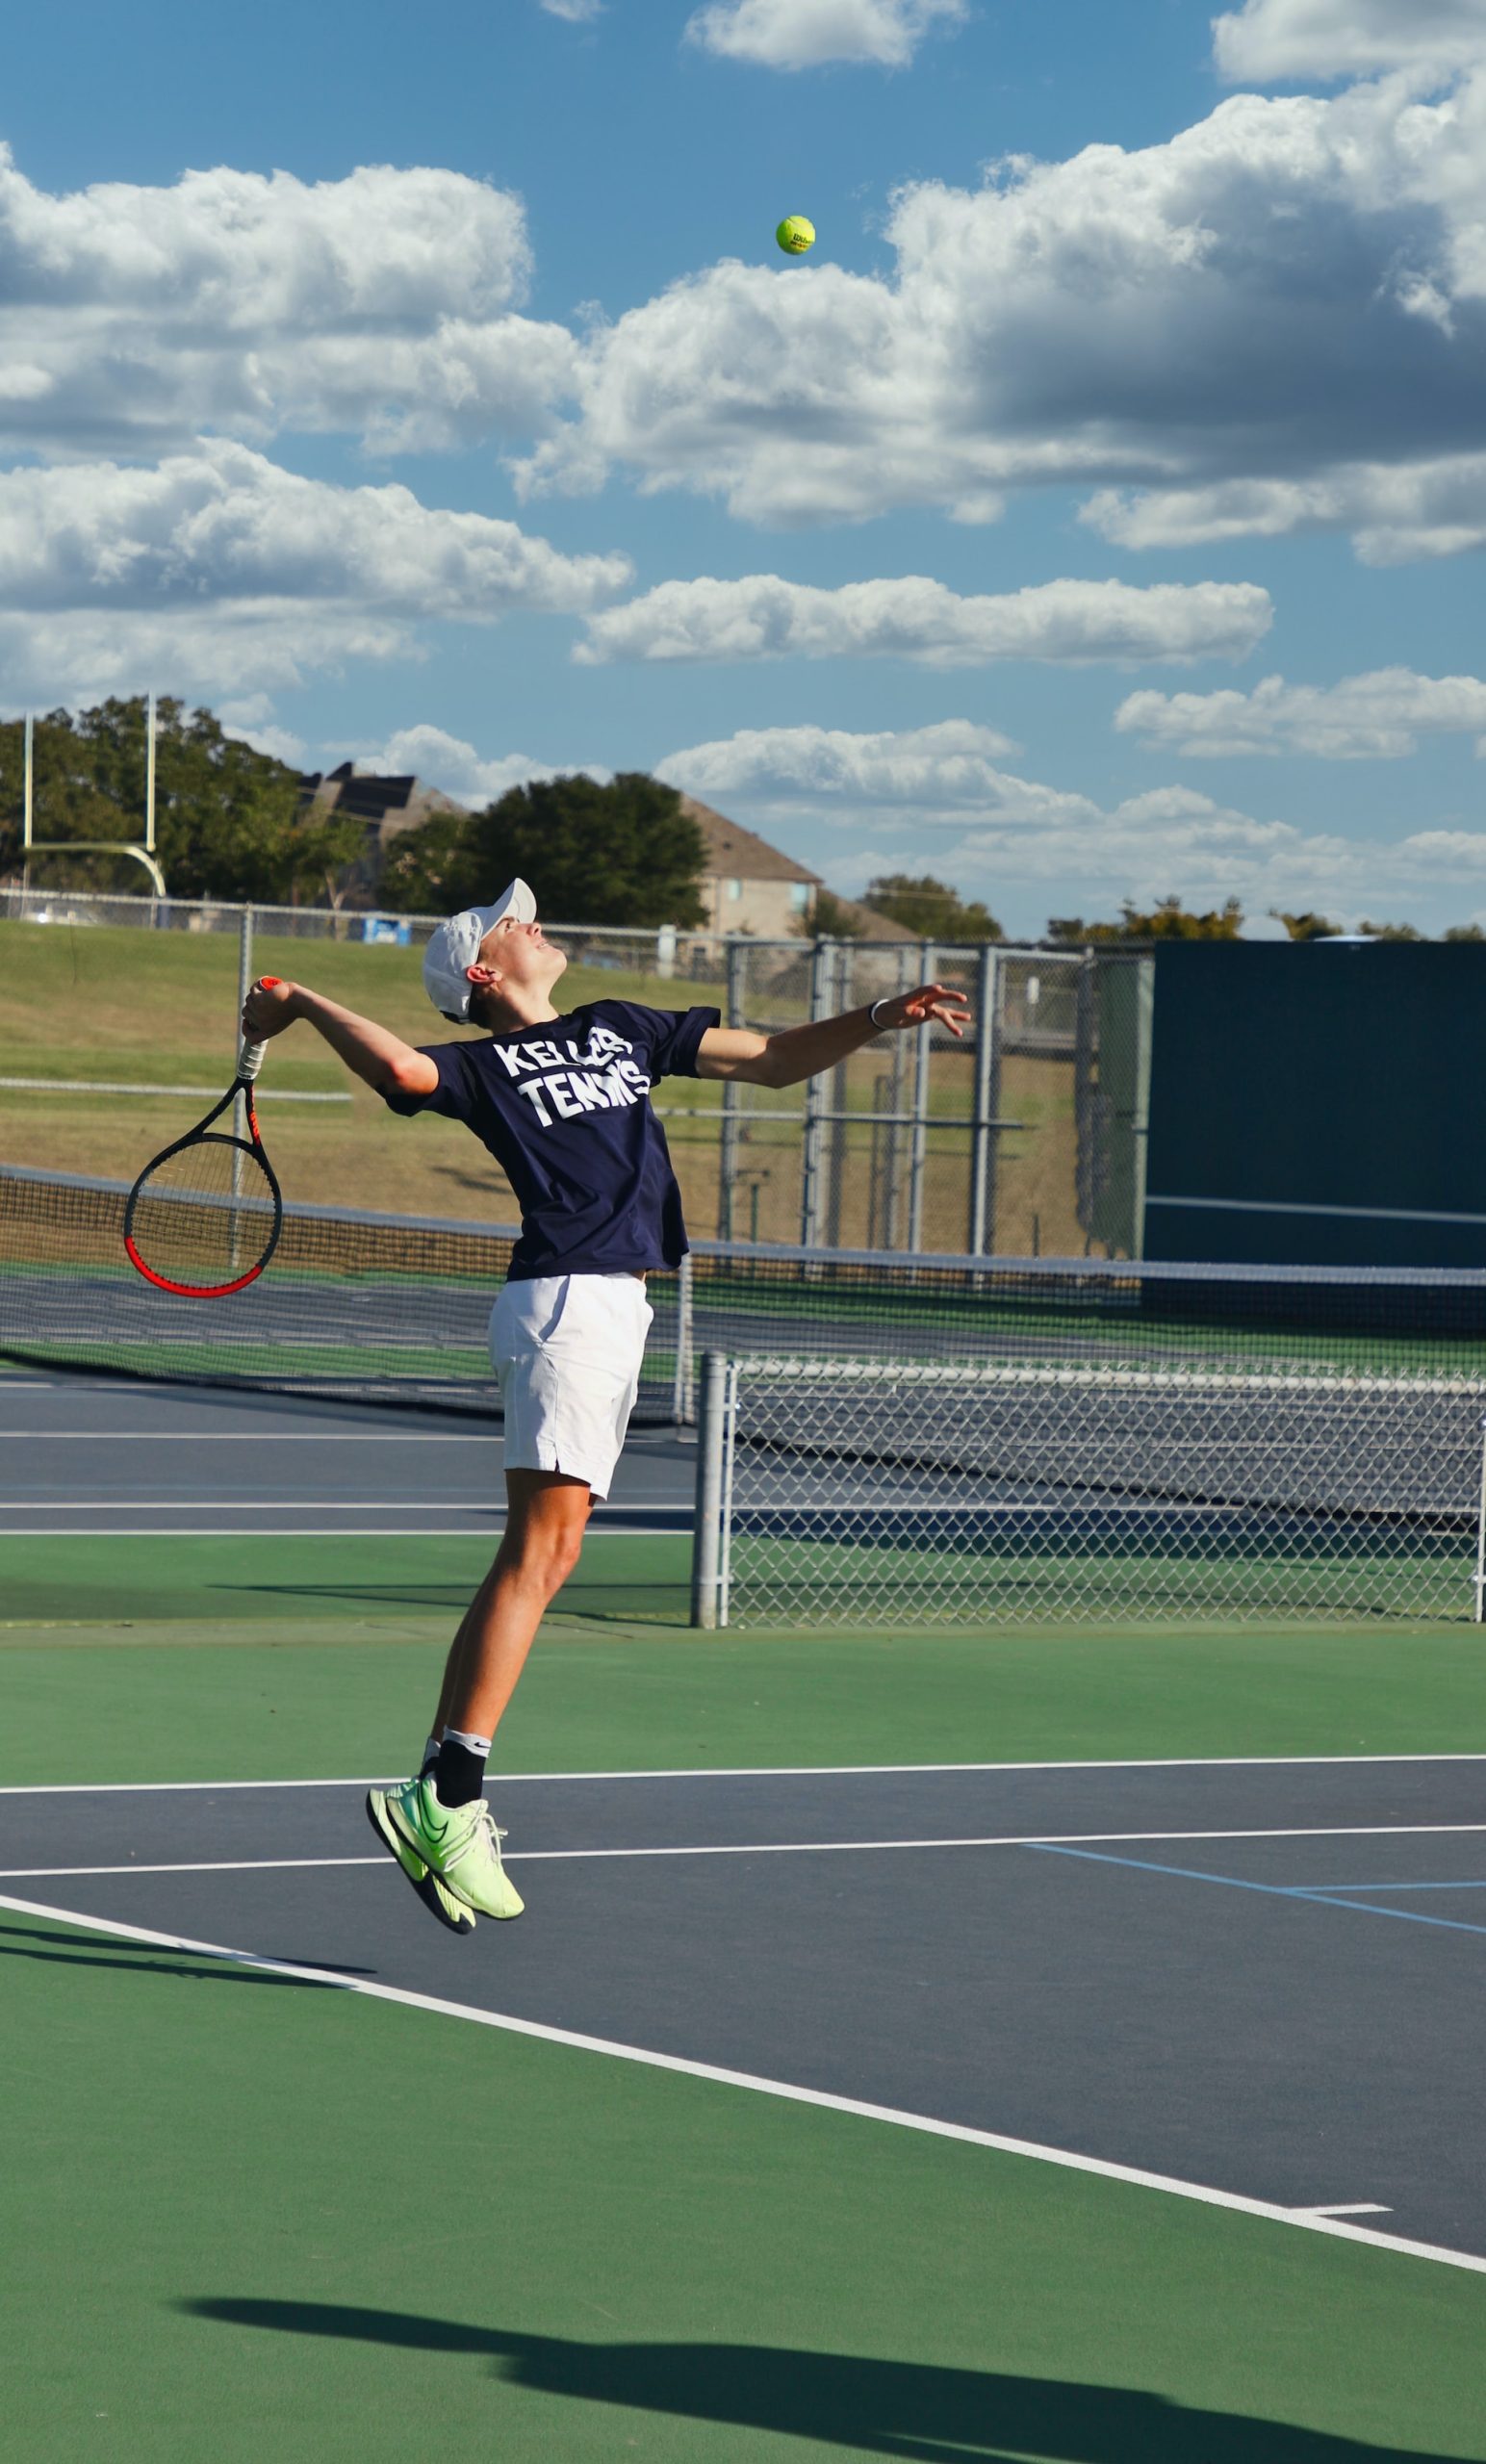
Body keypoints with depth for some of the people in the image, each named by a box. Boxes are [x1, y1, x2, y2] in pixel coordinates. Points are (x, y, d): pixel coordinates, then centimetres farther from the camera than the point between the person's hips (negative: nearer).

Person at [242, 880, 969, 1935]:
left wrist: (876, 1019, 16)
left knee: (544, 1558, 5)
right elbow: (400, 1067, -20)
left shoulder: (617, 1027, 26)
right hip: (563, 1301, -8)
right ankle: (451, 1801, -22)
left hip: (618, 1311, 8)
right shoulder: (481, 1063, 4)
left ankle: (436, 1791, 6)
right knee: (540, 1548, -17)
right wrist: (301, 1003, -8)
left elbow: (772, 1059, 28)